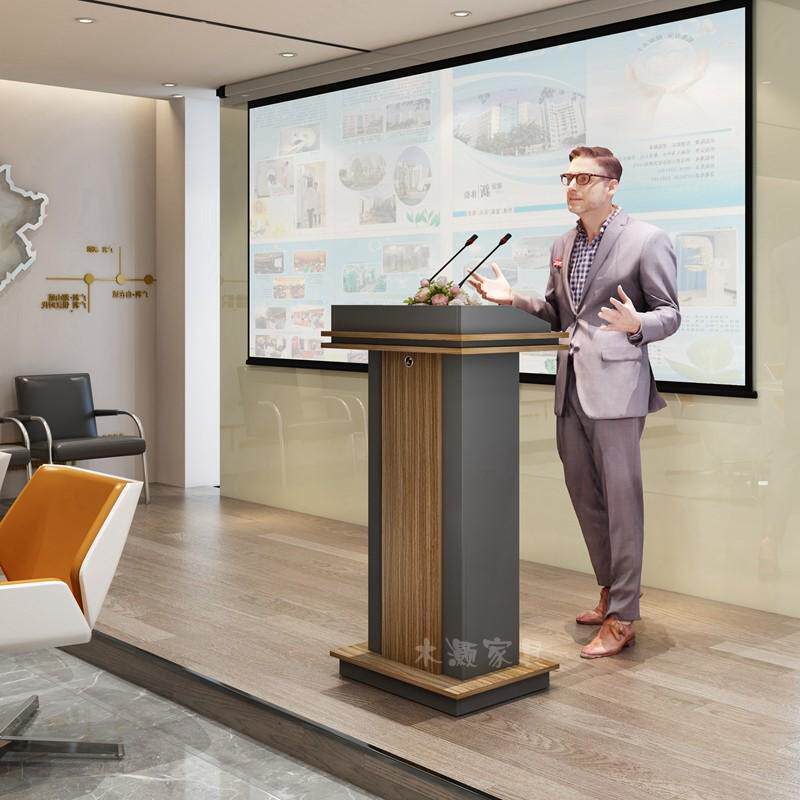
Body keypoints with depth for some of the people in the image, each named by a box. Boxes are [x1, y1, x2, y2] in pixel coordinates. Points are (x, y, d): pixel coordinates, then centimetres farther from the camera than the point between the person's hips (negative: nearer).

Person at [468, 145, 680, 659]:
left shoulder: (647, 240, -6)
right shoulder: (563, 246, 15)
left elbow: (670, 315, -6)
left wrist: (636, 324, -27)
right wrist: (512, 299, 5)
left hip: (616, 385, -7)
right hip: (571, 387, 8)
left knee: (621, 500, -3)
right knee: (585, 496, 15)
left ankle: (622, 619, 5)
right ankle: (610, 591, 32)